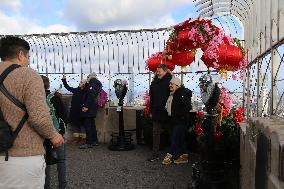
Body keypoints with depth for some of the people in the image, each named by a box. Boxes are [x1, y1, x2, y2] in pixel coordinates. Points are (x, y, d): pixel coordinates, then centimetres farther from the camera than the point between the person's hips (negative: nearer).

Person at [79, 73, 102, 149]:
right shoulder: (97, 84, 18)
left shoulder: (92, 84, -12)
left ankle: (88, 143, -3)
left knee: (87, 125, -6)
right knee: (92, 124, 16)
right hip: (92, 108, 10)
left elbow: (91, 95, -22)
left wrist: (86, 106, -23)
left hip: (89, 108, -10)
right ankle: (94, 141, 23)